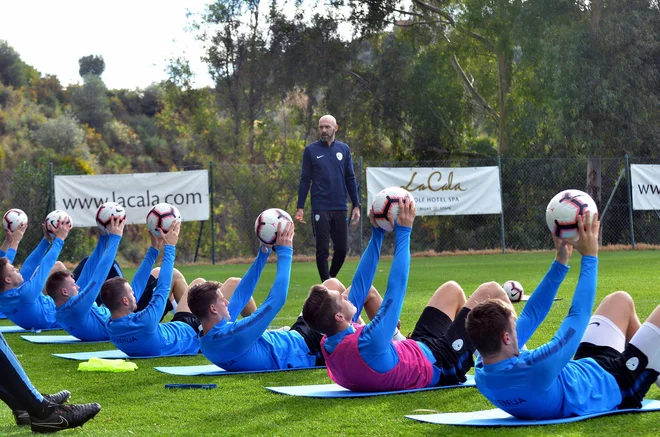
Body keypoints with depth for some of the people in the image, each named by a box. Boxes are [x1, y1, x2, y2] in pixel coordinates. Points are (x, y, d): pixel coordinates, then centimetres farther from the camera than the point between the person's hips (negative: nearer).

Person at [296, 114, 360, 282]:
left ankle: (332, 278, 24)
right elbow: (305, 180, 2)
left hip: (340, 208, 2)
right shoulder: (311, 150, 1)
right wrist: (300, 208, -3)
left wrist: (356, 205, 5)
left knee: (342, 249, 4)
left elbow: (350, 179, 10)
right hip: (320, 209, -2)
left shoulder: (344, 149, 8)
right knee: (322, 249, -1)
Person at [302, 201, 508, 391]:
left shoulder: (329, 345, -17)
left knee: (452, 289, 23)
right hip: (438, 366, -8)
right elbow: (395, 288, -35)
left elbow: (359, 285, -8)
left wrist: (377, 233, -6)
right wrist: (403, 232, -25)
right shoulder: (368, 343, -43)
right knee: (489, 292, 2)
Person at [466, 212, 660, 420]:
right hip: (614, 386, -8)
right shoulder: (535, 371, -45)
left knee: (620, 300, 22)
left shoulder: (482, 372, -21)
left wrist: (561, 262, -6)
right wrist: (589, 257, -21)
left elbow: (529, 316, -9)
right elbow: (578, 317, -32)